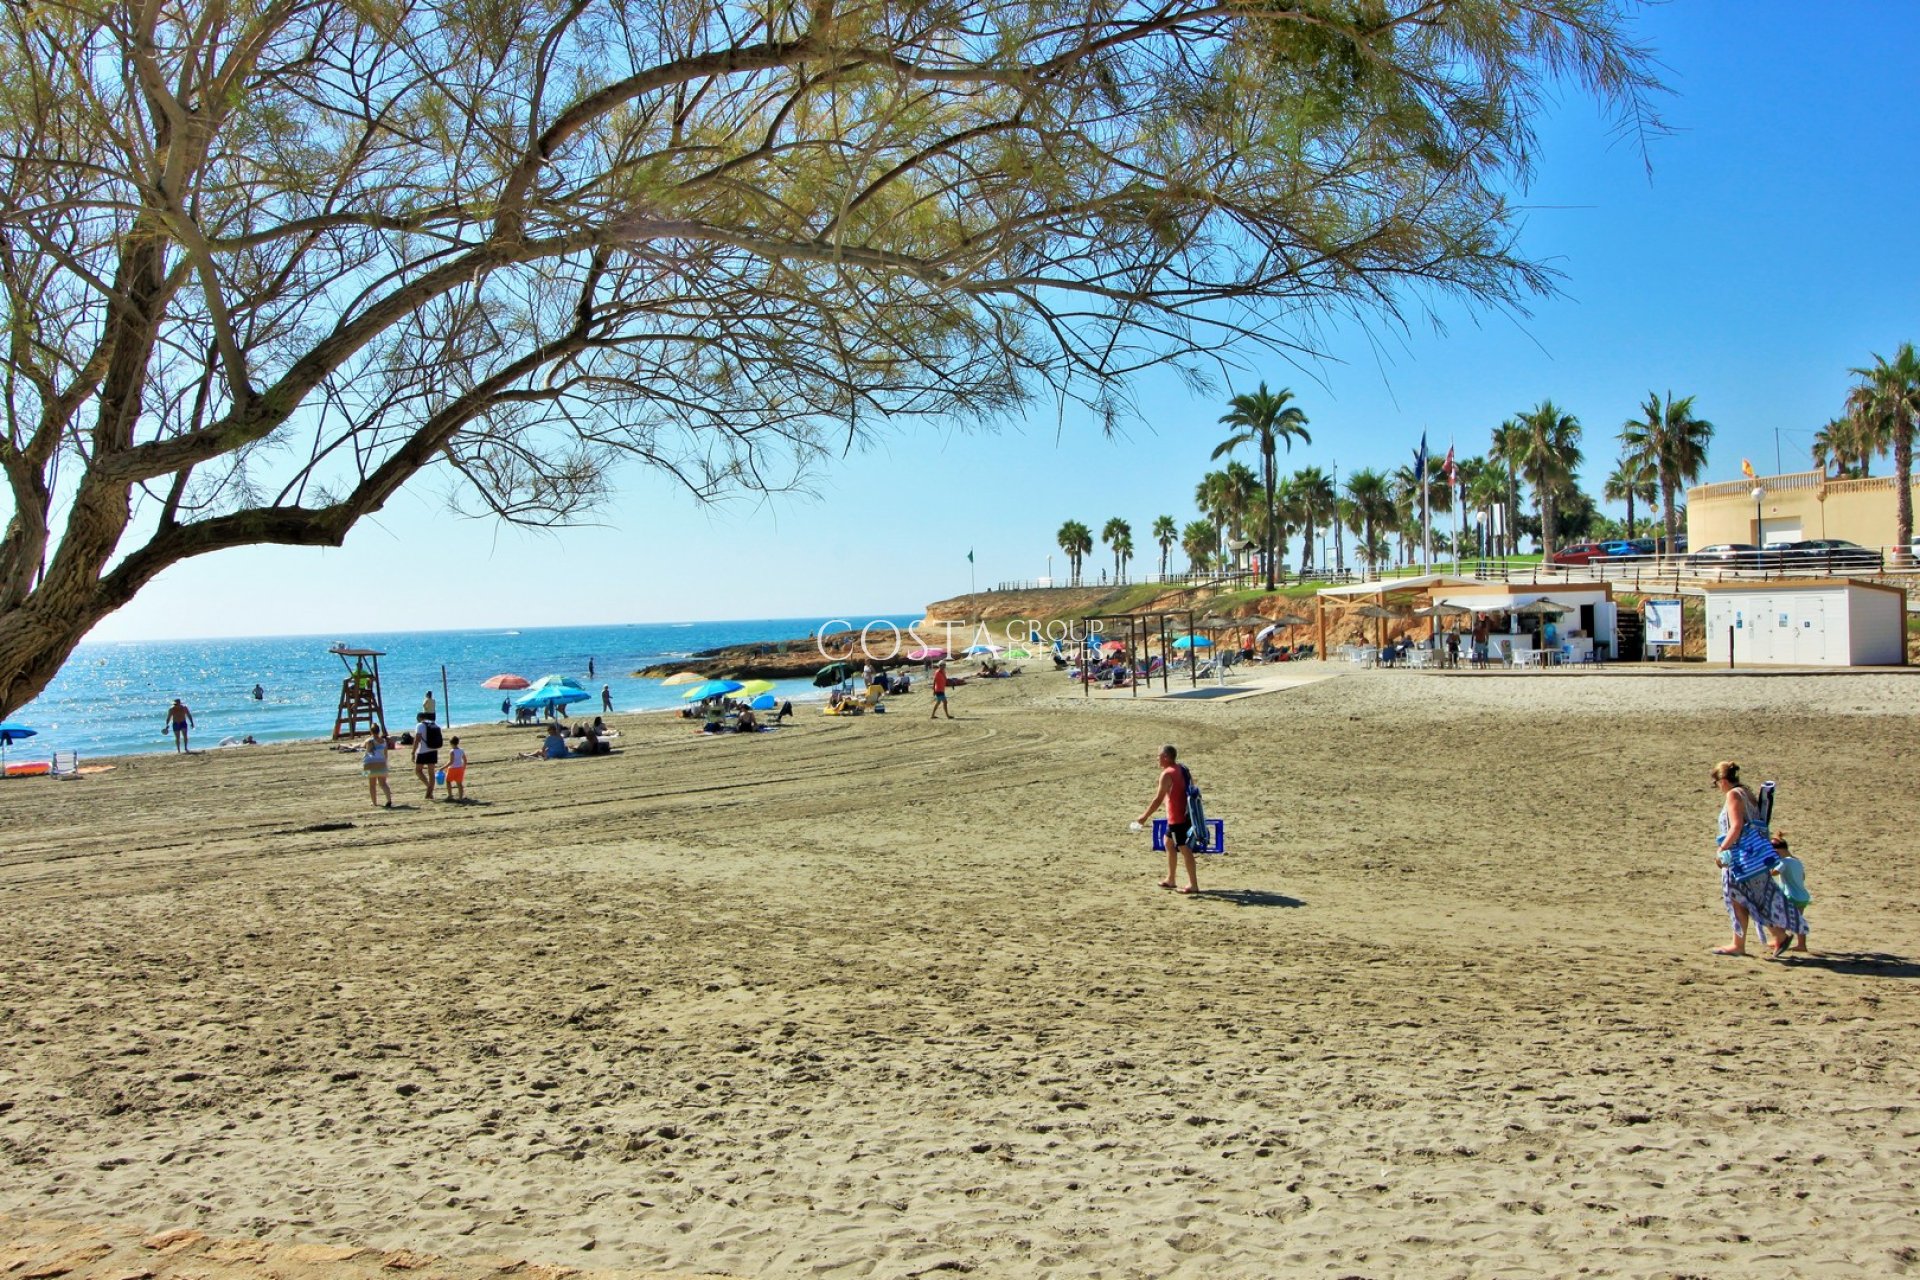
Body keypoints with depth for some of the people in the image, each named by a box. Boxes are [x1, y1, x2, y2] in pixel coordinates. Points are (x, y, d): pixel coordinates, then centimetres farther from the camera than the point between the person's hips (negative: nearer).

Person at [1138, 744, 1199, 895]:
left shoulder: (1167, 774, -18)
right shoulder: (1181, 769, 9)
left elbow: (1158, 799, -19)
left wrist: (1145, 816, -11)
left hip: (1177, 818, -9)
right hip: (1184, 814, 10)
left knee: (1184, 849, -4)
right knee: (1168, 842, 20)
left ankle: (1193, 885, 0)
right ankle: (1170, 879, 26)